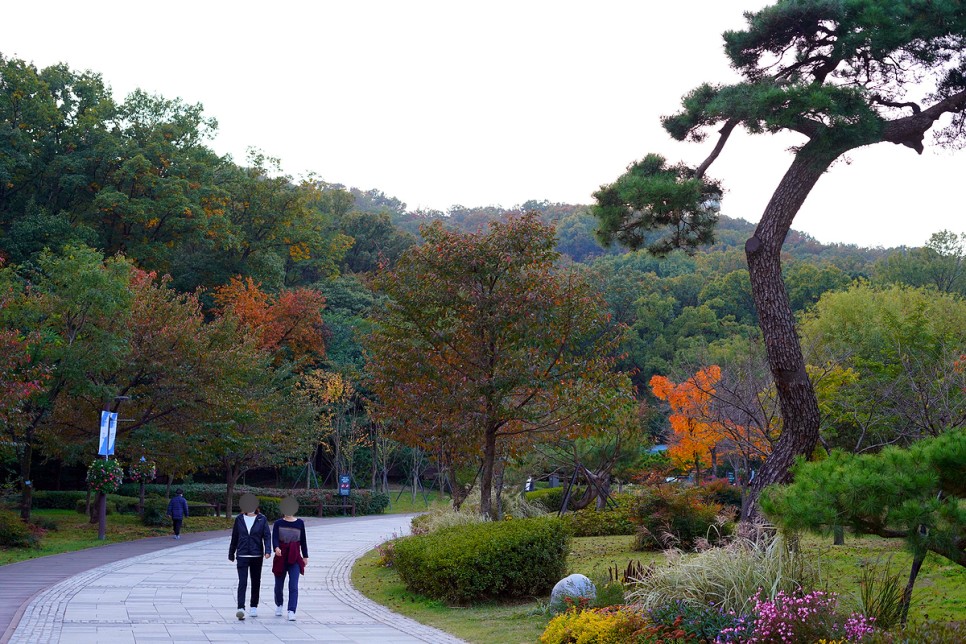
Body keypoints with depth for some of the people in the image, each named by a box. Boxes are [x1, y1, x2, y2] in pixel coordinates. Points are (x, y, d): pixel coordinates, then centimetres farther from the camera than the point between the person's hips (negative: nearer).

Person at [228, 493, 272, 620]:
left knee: (256, 582, 10)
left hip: (257, 556, 1)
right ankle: (241, 608, -18)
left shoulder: (262, 519, 1)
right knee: (242, 582, -11)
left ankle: (254, 607, 23)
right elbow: (234, 537, 11)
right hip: (242, 555, -1)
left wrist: (268, 550, -17)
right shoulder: (239, 519, 4)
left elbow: (267, 535, -3)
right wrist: (231, 553, 16)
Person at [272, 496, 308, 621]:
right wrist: (276, 548, -33)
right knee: (279, 584, 12)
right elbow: (274, 538, -13)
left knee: (293, 586, -11)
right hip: (281, 558, 0)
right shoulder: (278, 523, 1)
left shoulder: (300, 523, 6)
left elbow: (303, 541, 11)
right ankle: (278, 606, 38)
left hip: (295, 559, 0)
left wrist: (305, 556, 11)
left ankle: (291, 612, -16)